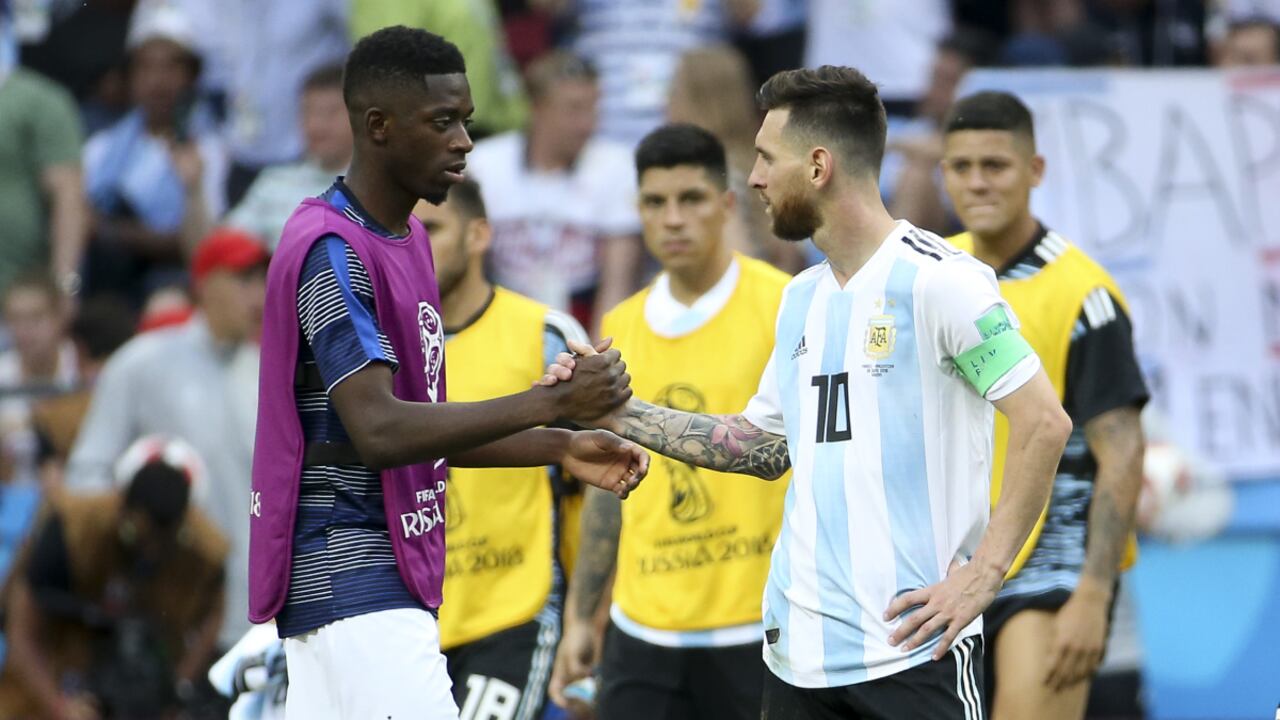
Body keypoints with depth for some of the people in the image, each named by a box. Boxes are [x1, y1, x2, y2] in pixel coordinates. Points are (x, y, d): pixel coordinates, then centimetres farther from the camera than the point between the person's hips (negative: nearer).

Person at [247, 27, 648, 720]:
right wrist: (550, 404, -27)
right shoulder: (332, 253, -15)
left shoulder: (406, 240, 16)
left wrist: (561, 448, 10)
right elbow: (379, 432, -25)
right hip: (358, 585, -10)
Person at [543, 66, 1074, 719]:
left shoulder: (934, 279, -10)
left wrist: (982, 573, -17)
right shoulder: (802, 298, 15)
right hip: (797, 652, 8)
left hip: (911, 648, -8)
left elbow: (1044, 422, -15)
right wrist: (616, 413, 18)